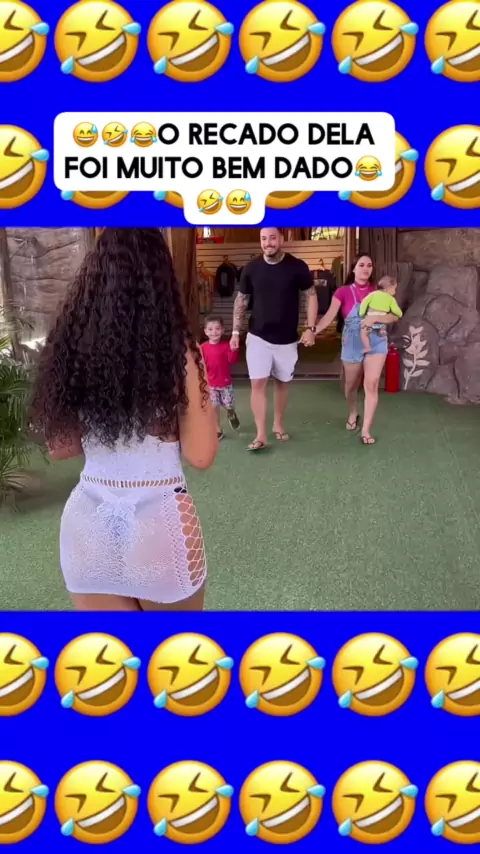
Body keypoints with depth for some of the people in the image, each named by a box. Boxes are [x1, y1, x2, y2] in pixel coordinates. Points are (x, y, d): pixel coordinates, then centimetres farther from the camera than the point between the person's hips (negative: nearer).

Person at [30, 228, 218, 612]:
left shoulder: (69, 348, -2)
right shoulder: (177, 351, -14)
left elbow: (60, 447, 6)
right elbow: (200, 455, -11)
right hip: (160, 521, -2)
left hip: (86, 521, 3)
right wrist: (202, 390, 3)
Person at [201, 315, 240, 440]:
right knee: (214, 407, 4)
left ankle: (231, 414, 47)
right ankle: (218, 430, 18)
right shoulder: (203, 347, -4)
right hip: (210, 384, 1)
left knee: (229, 405, 9)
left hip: (225, 382, -1)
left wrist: (234, 350, -32)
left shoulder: (226, 345, -9)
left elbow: (233, 360, -18)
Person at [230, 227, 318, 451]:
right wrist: (236, 331, 1)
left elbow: (311, 296, -2)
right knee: (258, 383, -6)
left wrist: (310, 328, -10)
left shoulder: (297, 267, -8)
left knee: (282, 382, 13)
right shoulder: (251, 268, -3)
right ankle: (261, 435, -1)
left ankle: (278, 425, 31)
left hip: (287, 338, 0)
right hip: (258, 336, 0)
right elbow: (241, 300, 5)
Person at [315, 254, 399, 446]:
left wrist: (375, 319, -22)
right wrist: (313, 330, -31)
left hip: (376, 342, 0)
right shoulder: (343, 292, -4)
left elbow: (394, 316, -3)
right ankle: (353, 414, 44)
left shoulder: (378, 291, 2)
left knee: (372, 384, -9)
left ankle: (366, 430, -4)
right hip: (352, 343, 0)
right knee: (351, 384, 14)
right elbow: (329, 316, -15)